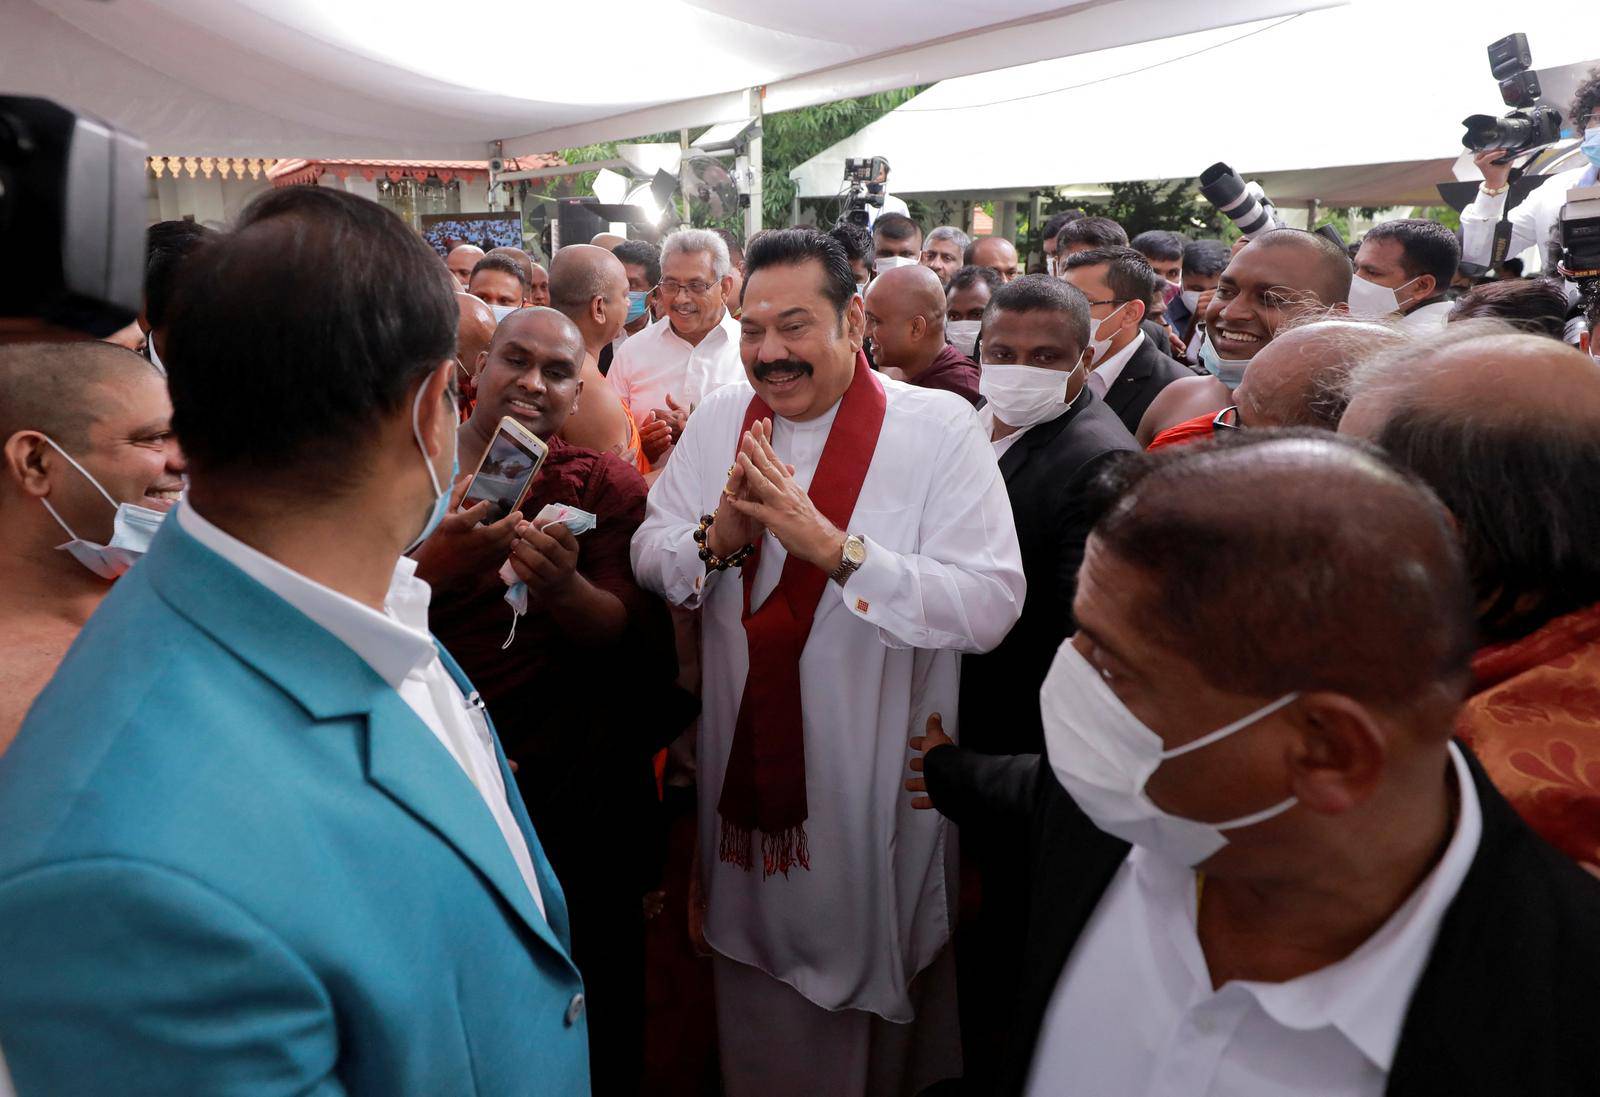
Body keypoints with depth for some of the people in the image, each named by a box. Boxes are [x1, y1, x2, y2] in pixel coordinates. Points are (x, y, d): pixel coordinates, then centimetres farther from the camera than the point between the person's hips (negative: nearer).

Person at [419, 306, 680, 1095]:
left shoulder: (606, 486, 0)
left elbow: (642, 641, -10)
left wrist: (563, 587, -30)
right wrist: (434, 567, -29)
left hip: (576, 791, 0)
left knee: (588, 1011, 12)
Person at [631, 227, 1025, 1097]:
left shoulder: (938, 428, -14)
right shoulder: (719, 418, 1)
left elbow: (991, 603, -24)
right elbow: (647, 559, 2)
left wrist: (831, 546, -31)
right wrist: (717, 537, -19)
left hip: (878, 778, -4)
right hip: (746, 761, 4)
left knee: (874, 983, 17)